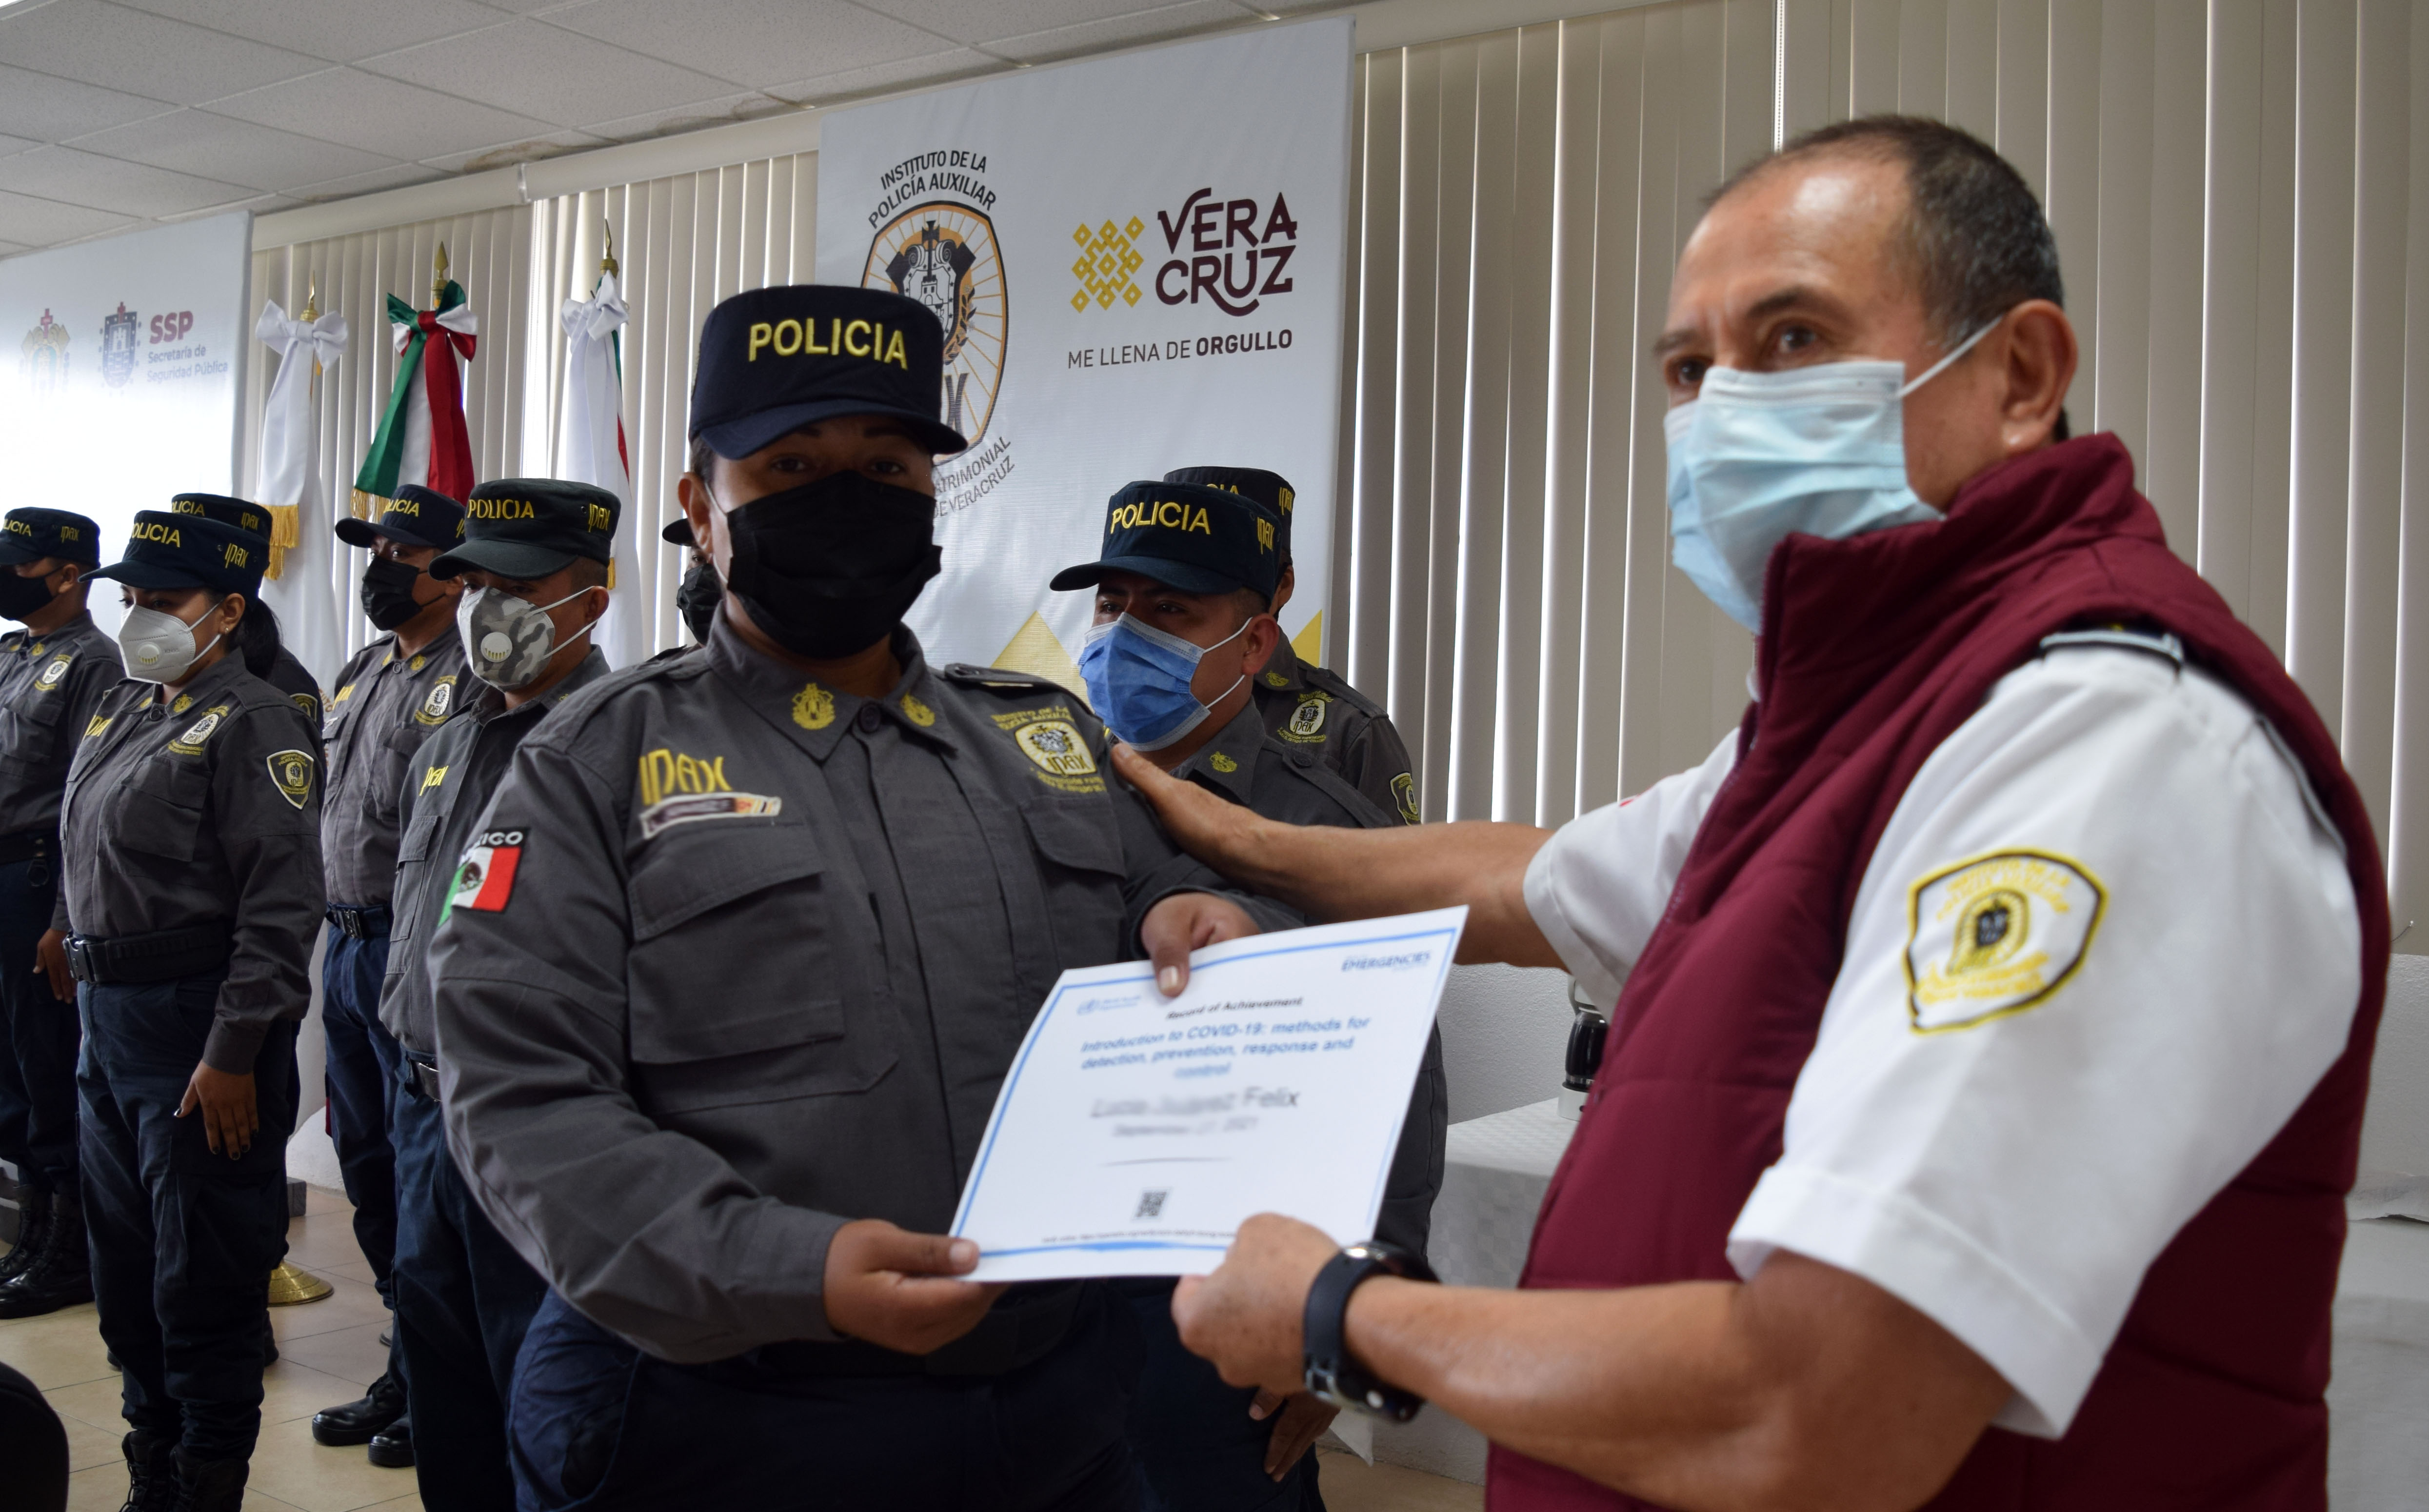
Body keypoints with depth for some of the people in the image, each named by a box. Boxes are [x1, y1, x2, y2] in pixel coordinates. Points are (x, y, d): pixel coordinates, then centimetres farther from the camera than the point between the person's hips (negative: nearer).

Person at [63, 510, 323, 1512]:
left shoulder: (253, 726, -14)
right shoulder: (126, 710, 13)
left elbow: (281, 910, -20)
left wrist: (232, 1055, -21)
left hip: (199, 1035, -9)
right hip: (107, 1017, 9)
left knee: (205, 1280, 1)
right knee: (125, 1271, 18)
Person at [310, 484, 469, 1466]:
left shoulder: (463, 686, -14)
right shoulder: (361, 675, 14)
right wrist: (339, 941, 17)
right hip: (346, 946, 9)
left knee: (422, 1172, -1)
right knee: (367, 1163, 15)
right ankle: (410, 1368, 29)